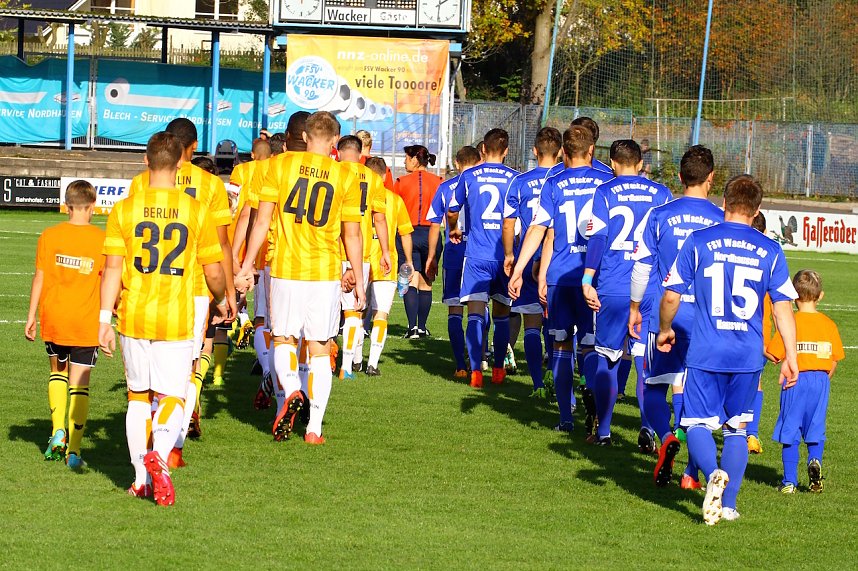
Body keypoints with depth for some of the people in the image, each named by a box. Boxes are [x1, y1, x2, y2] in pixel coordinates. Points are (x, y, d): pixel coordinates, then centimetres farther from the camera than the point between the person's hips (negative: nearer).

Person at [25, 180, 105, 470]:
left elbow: (39, 278, 0)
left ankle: (58, 432, 8)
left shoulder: (50, 236, -1)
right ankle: (73, 449, -5)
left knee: (58, 371, 22)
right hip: (86, 323, -1)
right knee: (79, 383, 1)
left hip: (54, 318, 1)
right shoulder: (102, 239, -4)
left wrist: (32, 316, 7)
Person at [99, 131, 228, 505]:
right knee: (172, 396, 4)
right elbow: (214, 272, 1)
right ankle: (159, 455, -25)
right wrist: (221, 301, 21)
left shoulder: (124, 210, -2)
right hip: (177, 320, -1)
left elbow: (112, 268, -5)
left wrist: (104, 319, -1)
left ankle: (141, 478, 18)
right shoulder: (196, 212, -3)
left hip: (134, 318, 1)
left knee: (138, 396, 15)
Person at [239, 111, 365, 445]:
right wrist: (358, 279, 10)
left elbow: (262, 220, -2)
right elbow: (351, 234, 1)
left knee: (283, 339, 13)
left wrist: (247, 263, 6)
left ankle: (291, 390, -17)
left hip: (285, 268, 0)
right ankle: (314, 427, 6)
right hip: (326, 273, 0)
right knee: (319, 349, 8)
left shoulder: (281, 166, -1)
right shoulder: (345, 176, -1)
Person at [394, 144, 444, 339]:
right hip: (431, 234, 2)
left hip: (407, 233, -2)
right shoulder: (439, 182, 1)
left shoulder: (401, 182, -3)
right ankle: (422, 327, 13)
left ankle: (412, 327, -15)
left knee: (411, 281, -3)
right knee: (426, 283, 10)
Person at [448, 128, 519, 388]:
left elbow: (452, 212, 9)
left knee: (475, 315, -5)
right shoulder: (514, 178, 2)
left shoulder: (469, 176, 1)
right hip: (505, 256, 1)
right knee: (501, 315, 15)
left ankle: (475, 371, -17)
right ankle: (498, 369, 20)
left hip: (476, 255, -1)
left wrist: (454, 230, 31)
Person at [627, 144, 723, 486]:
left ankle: (665, 436, -20)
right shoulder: (721, 221, 0)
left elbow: (642, 266, 1)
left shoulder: (659, 215, -3)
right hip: (706, 318, 1)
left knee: (654, 385, 9)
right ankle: (691, 473, 6)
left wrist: (635, 308, 14)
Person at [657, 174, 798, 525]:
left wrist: (665, 330, 19)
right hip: (748, 357, 2)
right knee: (736, 429, 15)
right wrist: (790, 358, 5)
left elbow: (671, 296, 1)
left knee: (697, 424, 4)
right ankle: (728, 503, 13)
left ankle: (713, 473, -25)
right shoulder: (770, 251, 2)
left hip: (705, 354, -2)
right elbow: (783, 308, 0)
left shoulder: (698, 242, -2)